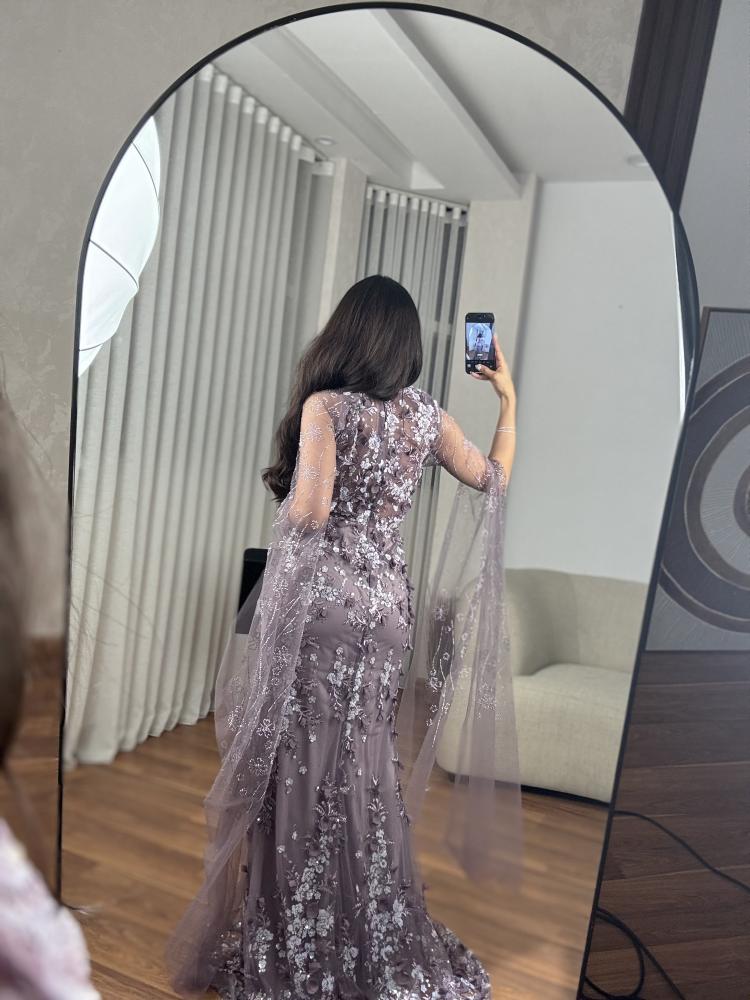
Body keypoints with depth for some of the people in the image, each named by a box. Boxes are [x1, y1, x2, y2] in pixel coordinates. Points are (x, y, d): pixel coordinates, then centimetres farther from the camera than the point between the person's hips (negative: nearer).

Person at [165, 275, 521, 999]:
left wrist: (288, 508, 2)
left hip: (319, 602, -5)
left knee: (303, 769, 8)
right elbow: (494, 482, 15)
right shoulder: (426, 414, 4)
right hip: (388, 601, 5)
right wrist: (508, 398, 23)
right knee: (366, 767, 17)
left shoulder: (325, 406, -11)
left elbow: (310, 510, -21)